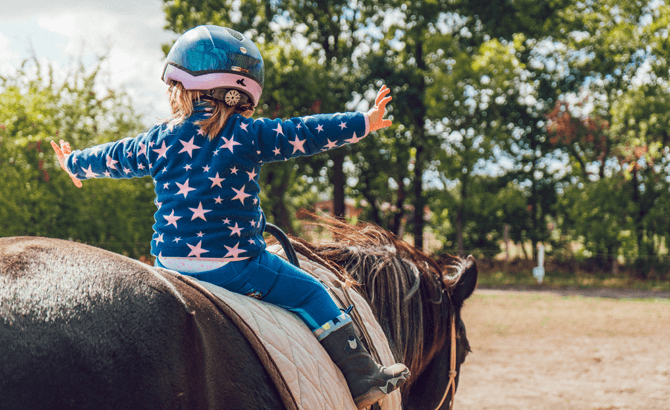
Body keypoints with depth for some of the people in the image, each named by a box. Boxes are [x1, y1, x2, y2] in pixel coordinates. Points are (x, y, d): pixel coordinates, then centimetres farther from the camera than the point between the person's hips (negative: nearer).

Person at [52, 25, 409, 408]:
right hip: (235, 263, -4)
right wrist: (364, 122, 7)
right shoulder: (250, 135, -5)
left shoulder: (159, 140, 8)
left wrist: (74, 163, 43)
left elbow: (113, 158, 23)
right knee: (309, 292, 7)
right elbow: (307, 134, -3)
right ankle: (362, 379, 6)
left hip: (170, 261, 5)